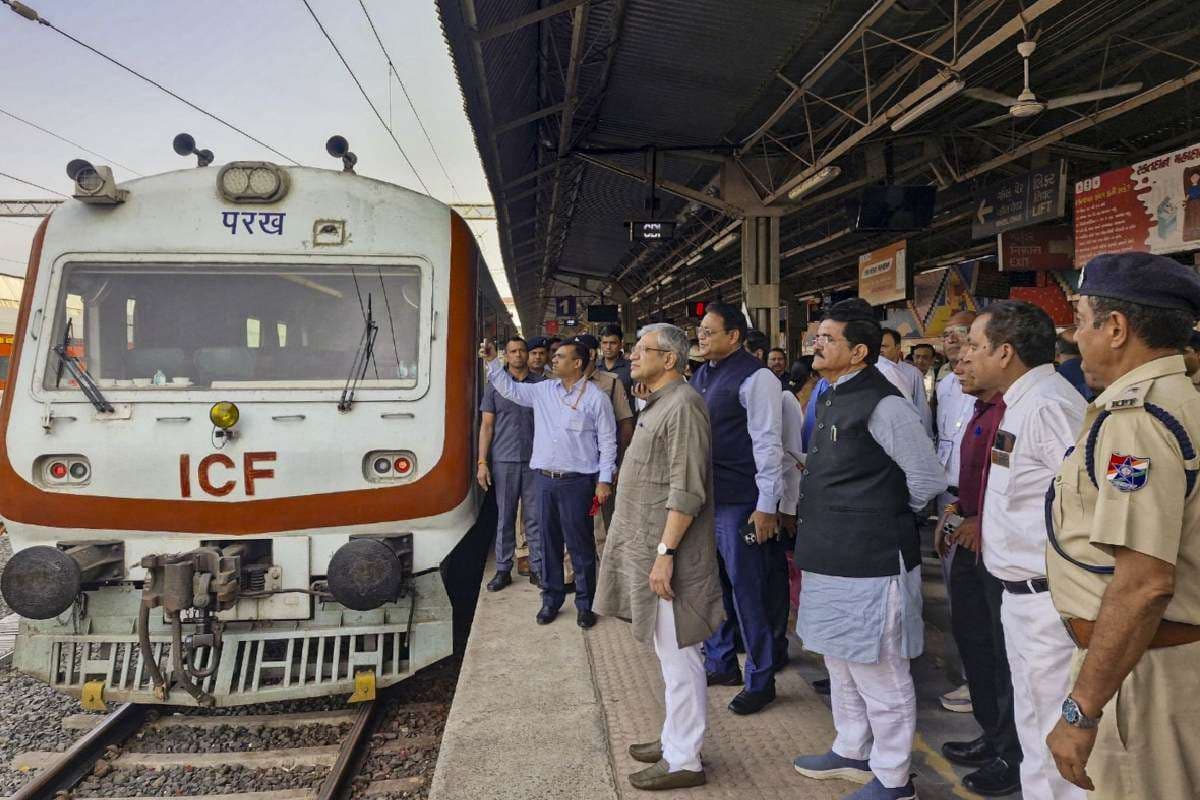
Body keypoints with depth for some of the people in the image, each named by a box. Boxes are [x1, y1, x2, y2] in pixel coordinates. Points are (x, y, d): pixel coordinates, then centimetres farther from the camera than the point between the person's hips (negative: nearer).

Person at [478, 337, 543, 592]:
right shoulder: (495, 385, 7)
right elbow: (486, 425, 5)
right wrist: (482, 462, -1)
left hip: (535, 460, 0)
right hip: (504, 461, 0)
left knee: (535, 516, 3)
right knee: (504, 517, 6)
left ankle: (538, 568, 11)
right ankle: (503, 570, 14)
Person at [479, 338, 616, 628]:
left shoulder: (596, 398, -5)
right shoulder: (543, 390, 9)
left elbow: (607, 441, -4)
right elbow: (509, 389, 17)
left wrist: (604, 481, -8)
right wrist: (492, 361, 6)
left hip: (577, 482, -5)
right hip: (545, 479, 5)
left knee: (580, 545, 2)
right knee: (548, 542, 12)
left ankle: (584, 604, 15)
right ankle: (551, 599, 25)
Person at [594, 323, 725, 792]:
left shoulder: (683, 406, -16)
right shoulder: (659, 404, 15)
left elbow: (686, 491, -21)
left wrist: (665, 552, -23)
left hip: (666, 551, -10)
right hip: (646, 545, 10)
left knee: (677, 655, 0)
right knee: (670, 653, 17)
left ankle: (683, 760, 11)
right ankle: (675, 739, 29)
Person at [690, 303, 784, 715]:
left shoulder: (755, 377, -12)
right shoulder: (700, 375, 12)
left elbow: (767, 444, -15)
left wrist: (766, 506, -17)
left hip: (737, 502, -8)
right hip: (701, 497, 8)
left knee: (746, 590, 2)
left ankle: (760, 681, 17)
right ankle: (720, 663, 35)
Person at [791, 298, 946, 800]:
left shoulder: (882, 405, -17)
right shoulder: (830, 400, 10)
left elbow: (928, 481, -13)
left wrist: (883, 521, -3)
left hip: (869, 562, -10)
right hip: (830, 559, 10)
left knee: (878, 672, 5)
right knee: (841, 664, 23)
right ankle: (851, 752, 42)